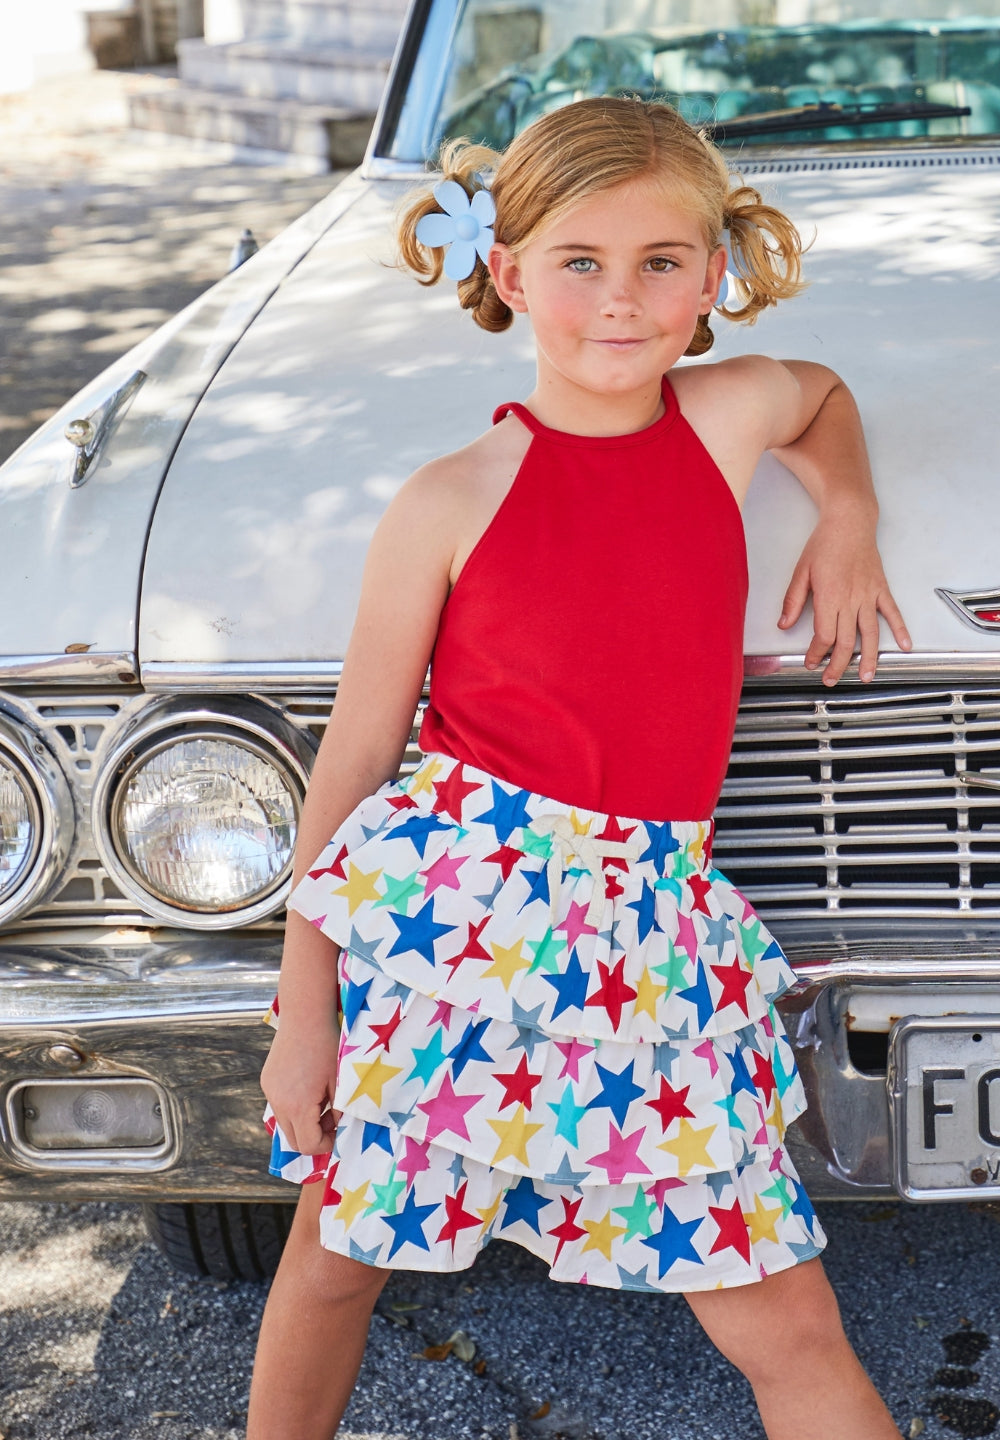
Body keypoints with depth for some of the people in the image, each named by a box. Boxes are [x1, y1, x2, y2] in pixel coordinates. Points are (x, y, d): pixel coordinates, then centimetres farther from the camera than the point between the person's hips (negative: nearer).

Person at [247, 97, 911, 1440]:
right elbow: (356, 759, -1)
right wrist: (304, 1008, 0)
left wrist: (847, 523, 12)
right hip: (451, 898, -2)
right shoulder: (448, 503, -6)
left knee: (782, 1319, 5)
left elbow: (825, 393, 30)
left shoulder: (729, 414, 3)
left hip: (650, 926, 2)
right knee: (334, 1257, 14)